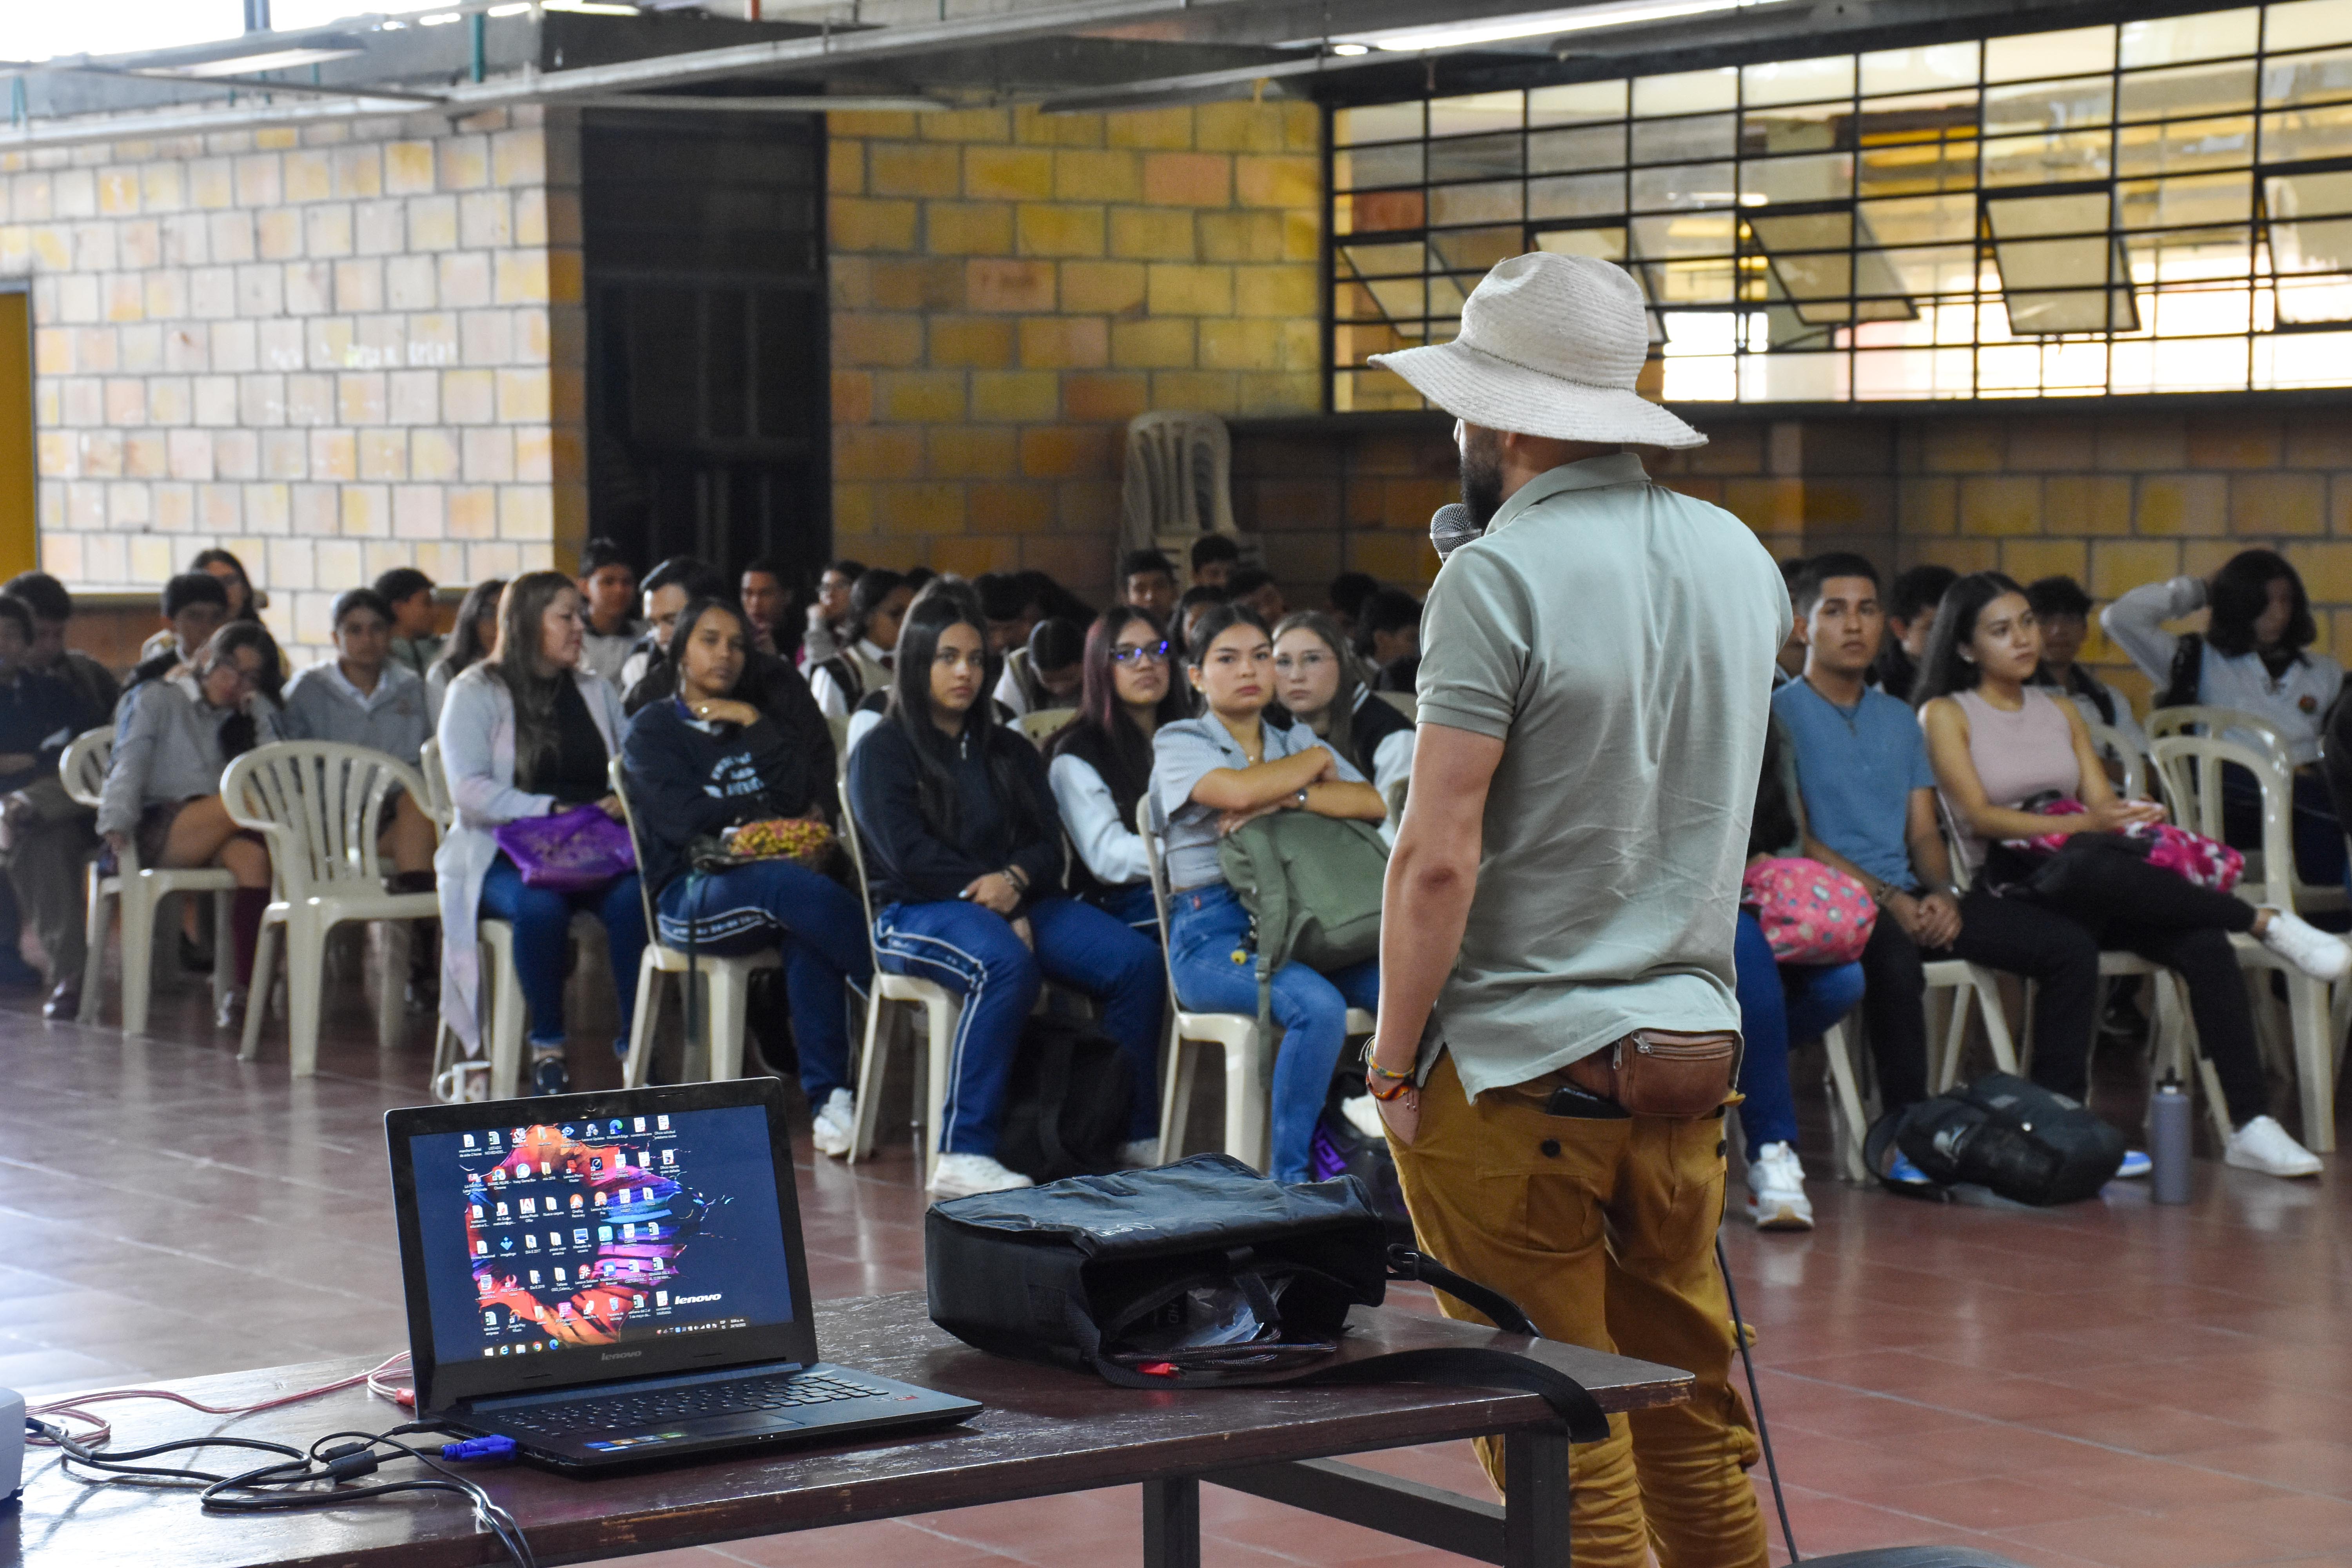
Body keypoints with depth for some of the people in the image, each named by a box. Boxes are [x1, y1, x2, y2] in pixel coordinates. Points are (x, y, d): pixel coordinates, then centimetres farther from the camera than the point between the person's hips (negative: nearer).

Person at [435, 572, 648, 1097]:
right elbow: (468, 789, -11)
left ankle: (636, 1043, -24)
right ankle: (546, 1047, -21)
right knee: (541, 905, -37)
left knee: (632, 898, -31)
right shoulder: (476, 693, 2)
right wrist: (552, 811, -20)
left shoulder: (595, 689, 20)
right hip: (504, 855, -3)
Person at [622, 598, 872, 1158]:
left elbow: (804, 793, 6)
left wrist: (757, 726, -1)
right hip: (687, 895, -3)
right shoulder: (653, 729, 11)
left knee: (806, 932, -35)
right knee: (804, 890, -35)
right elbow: (681, 818, -5)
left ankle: (828, 1096, -39)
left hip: (767, 875, 3)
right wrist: (766, 813, 1)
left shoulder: (751, 724, 23)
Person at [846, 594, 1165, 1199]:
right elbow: (909, 857, -7)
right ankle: (963, 1155, -43)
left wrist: (1014, 880, -13)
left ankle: (1139, 1134, -15)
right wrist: (997, 905, -12)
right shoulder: (881, 752, 5)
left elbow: (1049, 845, 11)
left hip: (1017, 902, 6)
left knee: (1137, 961, -20)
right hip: (918, 914, -6)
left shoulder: (1009, 752, 22)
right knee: (1006, 964, -40)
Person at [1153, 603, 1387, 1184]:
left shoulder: (1297, 741, 21)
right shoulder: (1179, 742, 6)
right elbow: (1237, 789, -17)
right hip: (1213, 930, -5)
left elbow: (1375, 804, 4)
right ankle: (1289, 1176, -22)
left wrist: (1288, 799, -11)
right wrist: (1316, 763, 1)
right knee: (1319, 1005, -35)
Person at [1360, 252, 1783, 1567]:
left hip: (1517, 1073, -7)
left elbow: (1439, 857, -18)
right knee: (1695, 1413, 15)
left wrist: (1393, 1066, -9)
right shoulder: (1738, 553, 8)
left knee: (1562, 1448, 0)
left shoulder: (1497, 579, -14)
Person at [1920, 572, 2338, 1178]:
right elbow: (1977, 815, -7)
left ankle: (2251, 1127, -31)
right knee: (2101, 870, -40)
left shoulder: (2061, 713, 24)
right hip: (2006, 890, -5)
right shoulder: (1945, 715, 6)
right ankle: (2269, 923, -26)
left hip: (2092, 897, 5)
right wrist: (2084, 825, -19)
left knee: (2203, 941, -26)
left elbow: (2104, 803, 15)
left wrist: (2133, 819, -10)